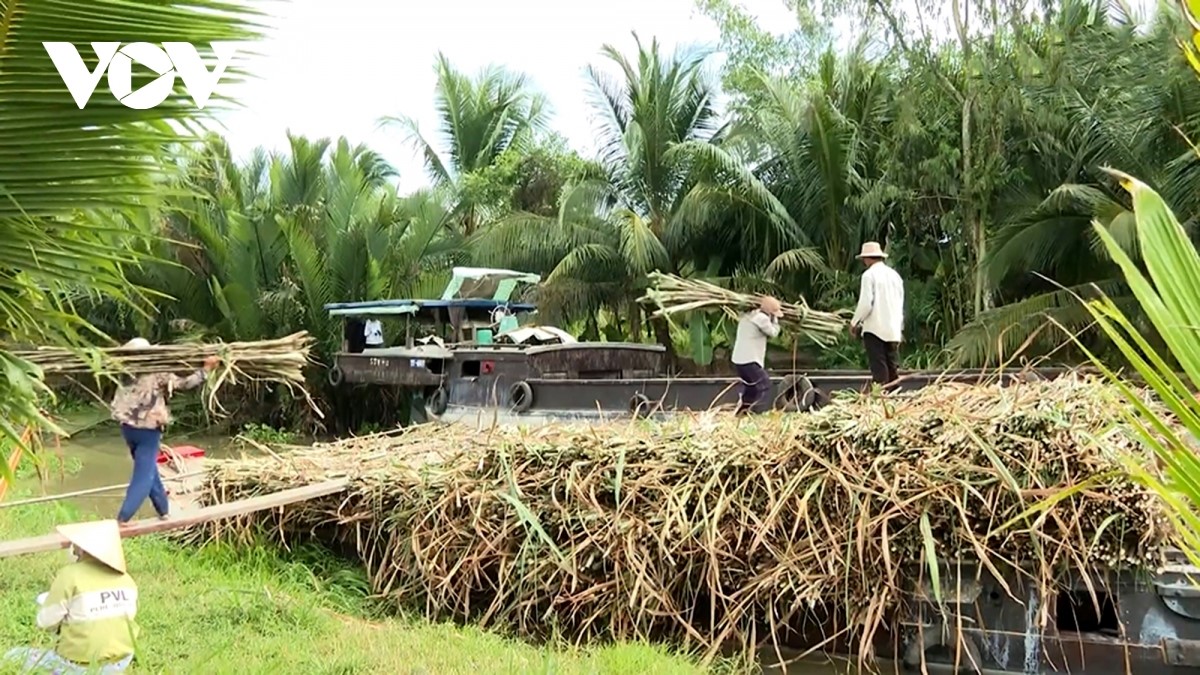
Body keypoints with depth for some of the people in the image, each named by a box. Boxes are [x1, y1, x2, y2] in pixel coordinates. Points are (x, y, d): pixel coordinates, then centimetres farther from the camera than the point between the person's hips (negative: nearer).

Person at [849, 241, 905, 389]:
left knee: (878, 368, -8)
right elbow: (901, 304, 17)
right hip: (893, 330, 6)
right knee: (891, 367, 10)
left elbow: (866, 303, -14)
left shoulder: (869, 274, -7)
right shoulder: (894, 275, 14)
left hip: (875, 328, -6)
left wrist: (854, 322, -2)